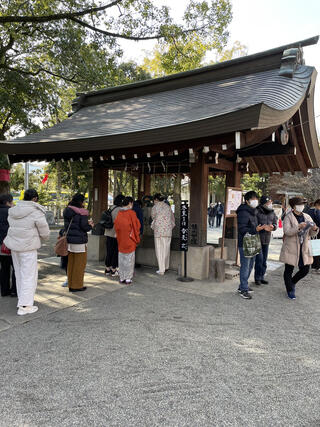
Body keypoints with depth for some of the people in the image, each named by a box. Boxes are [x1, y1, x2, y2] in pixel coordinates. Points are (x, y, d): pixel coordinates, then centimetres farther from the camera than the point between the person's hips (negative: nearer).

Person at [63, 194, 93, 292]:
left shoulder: (67, 211, 9)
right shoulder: (82, 213, -15)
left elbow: (68, 225, 13)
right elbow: (84, 227, -17)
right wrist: (90, 225, 6)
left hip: (69, 240, 7)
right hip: (79, 241, -7)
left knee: (71, 263, 15)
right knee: (80, 264, 4)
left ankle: (71, 284, 24)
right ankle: (77, 285, 9)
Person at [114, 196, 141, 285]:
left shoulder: (119, 213, 2)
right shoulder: (131, 213, -10)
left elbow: (116, 225, 7)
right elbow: (136, 226, -6)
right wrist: (137, 239, 5)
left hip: (121, 240, 4)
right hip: (130, 240, -4)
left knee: (122, 258, 11)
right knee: (129, 258, 3)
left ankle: (122, 278, 17)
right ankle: (128, 278, 6)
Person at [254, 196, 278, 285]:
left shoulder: (272, 212, 7)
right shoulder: (257, 212, -13)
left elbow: (275, 223, 10)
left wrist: (272, 226, -13)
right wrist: (263, 227, -27)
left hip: (267, 239, 6)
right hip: (258, 238, -6)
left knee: (264, 259, 12)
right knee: (259, 259, -8)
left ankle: (262, 277, 25)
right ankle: (257, 278, 7)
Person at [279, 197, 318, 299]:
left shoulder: (307, 217, 9)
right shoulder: (288, 217, -7)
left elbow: (312, 234, 8)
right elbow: (287, 231, -20)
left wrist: (314, 229, -15)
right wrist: (298, 227, -33)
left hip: (303, 249, 5)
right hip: (291, 248, -5)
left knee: (305, 269, 8)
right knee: (288, 270, 4)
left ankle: (292, 283, 34)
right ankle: (290, 290, 23)